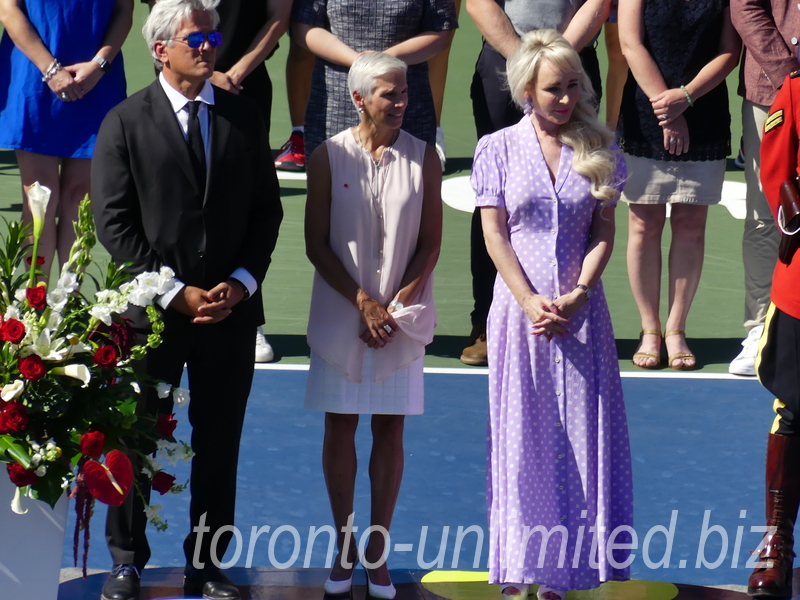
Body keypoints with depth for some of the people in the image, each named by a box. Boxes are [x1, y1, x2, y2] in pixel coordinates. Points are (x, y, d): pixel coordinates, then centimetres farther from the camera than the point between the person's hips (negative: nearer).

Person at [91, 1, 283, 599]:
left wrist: (241, 282, -6)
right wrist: (175, 293, -12)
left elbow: (266, 210, 9)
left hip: (232, 308, 3)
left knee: (220, 443, 7)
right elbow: (114, 224, -6)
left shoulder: (245, 118, 7)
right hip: (151, 308, -3)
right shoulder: (125, 123, -3)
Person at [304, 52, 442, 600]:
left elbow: (430, 244, 0)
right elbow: (317, 243, -2)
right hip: (340, 313, 0)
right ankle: (344, 546, 13)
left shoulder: (422, 158, -1)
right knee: (340, 427, 4)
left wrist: (395, 307, -9)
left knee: (391, 429, 2)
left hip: (400, 314, 1)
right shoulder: (329, 157, -3)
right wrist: (363, 303, -10)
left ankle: (378, 551, 8)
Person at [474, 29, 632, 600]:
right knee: (521, 434, 1)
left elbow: (605, 233, 4)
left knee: (579, 434, -1)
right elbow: (495, 234, -2)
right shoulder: (498, 149, 1)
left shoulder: (596, 150, 5)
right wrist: (530, 301, -12)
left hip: (581, 311, 1)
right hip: (520, 305, -1)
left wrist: (576, 296, -10)